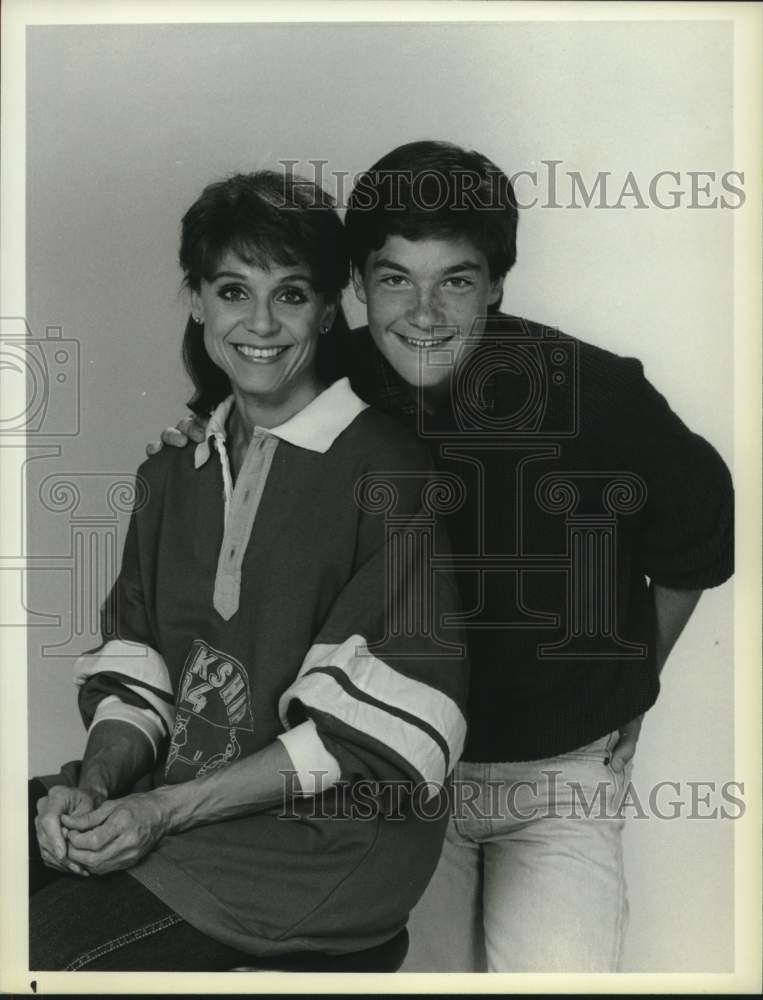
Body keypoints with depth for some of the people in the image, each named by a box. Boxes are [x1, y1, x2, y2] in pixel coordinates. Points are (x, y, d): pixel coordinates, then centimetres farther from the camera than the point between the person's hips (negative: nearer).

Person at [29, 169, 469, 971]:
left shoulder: (386, 470, -9)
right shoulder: (173, 476, 13)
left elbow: (382, 724, -13)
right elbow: (133, 672, 11)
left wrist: (170, 808, -15)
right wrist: (96, 783, -10)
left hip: (328, 833, -6)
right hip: (173, 797, 6)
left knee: (42, 946, -21)